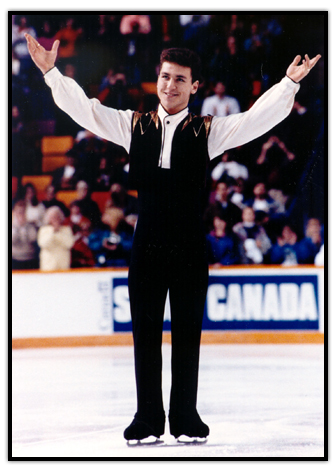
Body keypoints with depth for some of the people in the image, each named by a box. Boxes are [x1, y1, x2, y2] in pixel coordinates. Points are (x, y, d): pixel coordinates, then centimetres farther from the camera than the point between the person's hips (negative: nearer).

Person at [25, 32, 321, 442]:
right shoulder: (134, 125, 10)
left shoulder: (207, 131, 5)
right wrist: (51, 71, 0)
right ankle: (148, 418, 14)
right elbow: (85, 109, 8)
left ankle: (185, 417, 15)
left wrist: (290, 83, -15)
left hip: (189, 246, -1)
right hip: (147, 246, 1)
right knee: (145, 332, 5)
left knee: (188, 333, 5)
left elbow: (259, 118, -3)